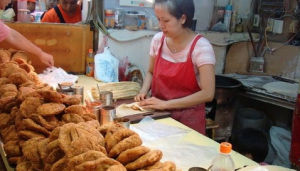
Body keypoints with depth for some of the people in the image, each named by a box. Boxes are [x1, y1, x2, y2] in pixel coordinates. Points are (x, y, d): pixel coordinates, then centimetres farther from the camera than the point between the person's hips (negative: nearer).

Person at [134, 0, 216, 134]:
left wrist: (166, 104, -23)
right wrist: (144, 91, -8)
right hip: (158, 114, 4)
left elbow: (207, 94, -22)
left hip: (188, 118, -4)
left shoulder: (201, 47, -18)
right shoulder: (158, 39, -4)